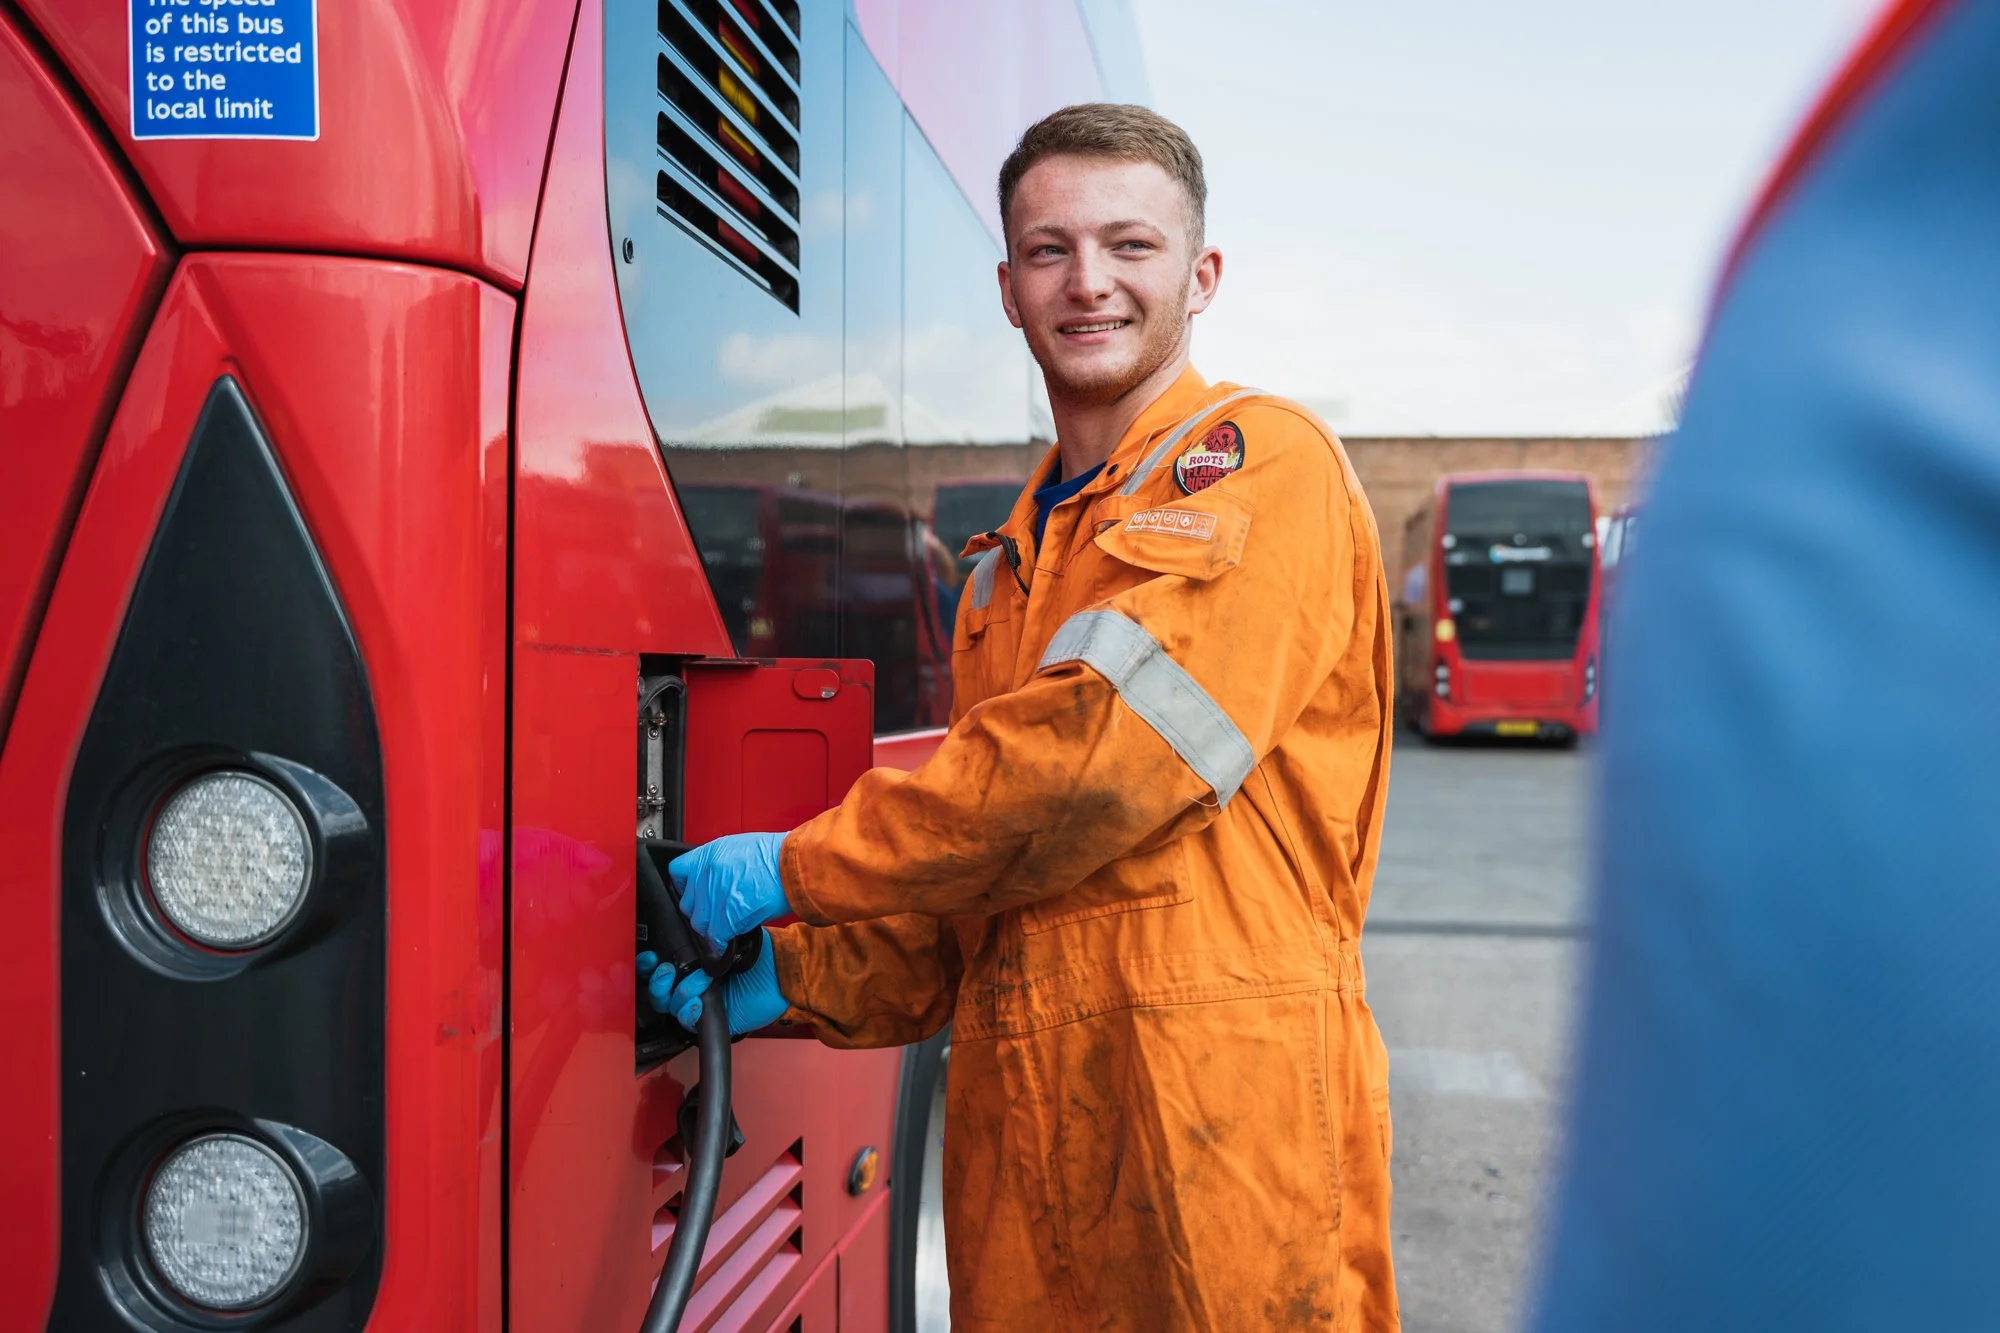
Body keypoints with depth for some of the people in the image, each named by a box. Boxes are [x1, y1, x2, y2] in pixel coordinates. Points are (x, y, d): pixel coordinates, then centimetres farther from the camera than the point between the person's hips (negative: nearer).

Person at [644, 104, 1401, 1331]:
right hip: (1018, 1122, 6)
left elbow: (1108, 749, -18)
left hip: (1226, 1105, -6)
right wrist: (794, 977, 1)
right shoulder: (1014, 561, 18)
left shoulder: (1262, 464, -5)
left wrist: (799, 868, -11)